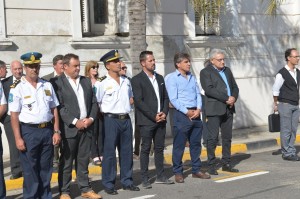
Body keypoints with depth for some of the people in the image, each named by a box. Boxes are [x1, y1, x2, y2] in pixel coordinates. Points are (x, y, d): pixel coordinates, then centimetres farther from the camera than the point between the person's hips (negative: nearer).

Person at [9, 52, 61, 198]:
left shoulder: (47, 85, 8)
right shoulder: (17, 88, -5)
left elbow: (54, 110, 11)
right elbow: (14, 115, -8)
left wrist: (56, 132, 5)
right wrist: (18, 138, -13)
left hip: (47, 130, 4)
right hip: (28, 131, -4)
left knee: (46, 168, 13)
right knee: (30, 170, 4)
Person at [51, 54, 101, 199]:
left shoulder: (86, 81, 14)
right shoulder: (57, 82, -5)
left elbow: (94, 103, 14)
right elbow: (59, 106, -12)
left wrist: (91, 118, -2)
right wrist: (75, 122, -15)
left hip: (86, 127, 5)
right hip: (69, 128, -5)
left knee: (83, 160, 11)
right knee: (66, 162, 2)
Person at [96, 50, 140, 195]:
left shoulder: (126, 82, 9)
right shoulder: (104, 84, -7)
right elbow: (97, 103, -1)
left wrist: (127, 107, 11)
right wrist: (106, 113, -2)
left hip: (126, 119, 5)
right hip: (111, 120, -5)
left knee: (126, 151, 10)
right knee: (109, 153, -1)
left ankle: (127, 181, 21)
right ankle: (108, 184, 7)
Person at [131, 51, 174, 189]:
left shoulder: (159, 78, 15)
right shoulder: (137, 80, -5)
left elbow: (165, 98, 16)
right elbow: (139, 101, -12)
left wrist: (164, 113, -1)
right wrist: (154, 116, -15)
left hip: (160, 119, 6)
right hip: (146, 121, -6)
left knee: (159, 148, 10)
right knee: (145, 149, -1)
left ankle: (160, 176, 18)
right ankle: (145, 179, 4)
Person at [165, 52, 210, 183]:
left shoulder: (192, 77, 16)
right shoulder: (172, 78, -5)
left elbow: (198, 94, 13)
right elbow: (173, 99, -11)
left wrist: (198, 109, -4)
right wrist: (187, 112, -15)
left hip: (195, 113, 6)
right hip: (181, 114, -6)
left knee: (196, 143, 11)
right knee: (179, 145, -1)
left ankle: (196, 170, 21)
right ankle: (178, 172, 7)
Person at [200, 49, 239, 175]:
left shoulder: (227, 71, 18)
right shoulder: (205, 72, -3)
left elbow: (235, 87, 17)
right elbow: (209, 89, -15)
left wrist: (234, 97, -5)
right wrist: (226, 99, -17)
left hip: (228, 109, 6)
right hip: (214, 109, -6)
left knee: (227, 137, 9)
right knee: (213, 138, -5)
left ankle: (226, 163, 17)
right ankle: (211, 165, 1)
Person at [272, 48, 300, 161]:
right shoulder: (282, 74, -13)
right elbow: (275, 90, -8)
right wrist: (276, 104, -3)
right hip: (285, 105, -7)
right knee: (286, 130, -2)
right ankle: (286, 153, 5)